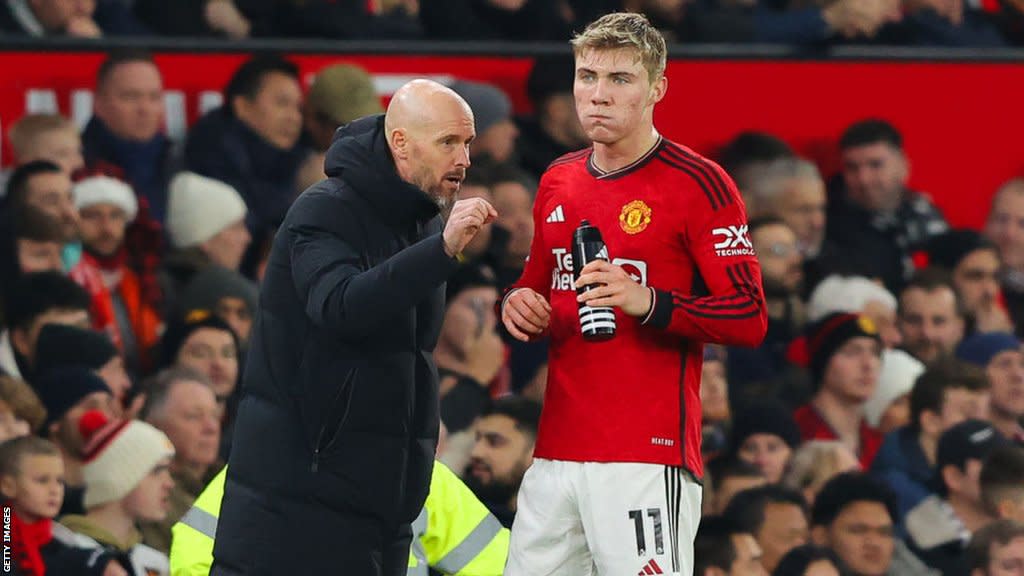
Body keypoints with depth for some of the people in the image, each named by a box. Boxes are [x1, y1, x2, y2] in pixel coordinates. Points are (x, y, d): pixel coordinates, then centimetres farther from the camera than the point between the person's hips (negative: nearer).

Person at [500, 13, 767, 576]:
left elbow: (749, 319, -10)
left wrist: (650, 303, -23)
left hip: (648, 455, -7)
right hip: (555, 454, 7)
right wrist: (520, 303, 7)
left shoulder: (698, 184, -6)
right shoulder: (557, 182, 16)